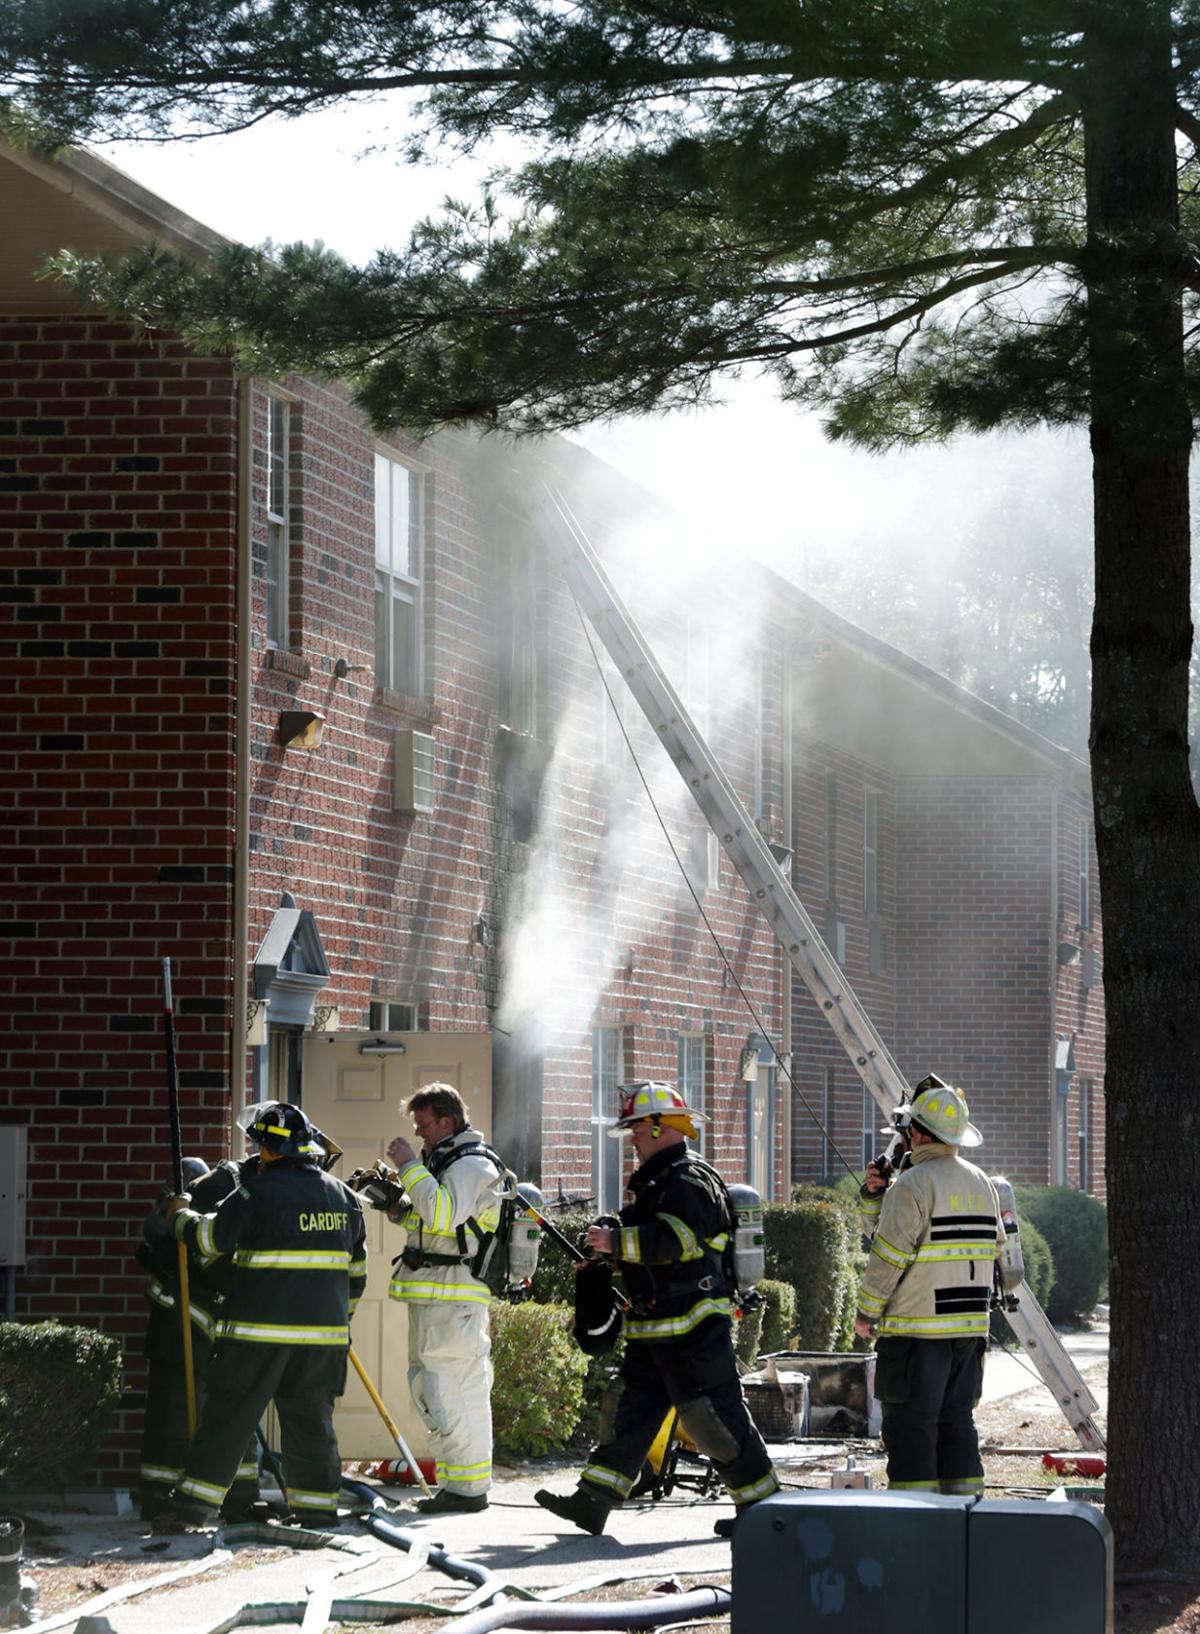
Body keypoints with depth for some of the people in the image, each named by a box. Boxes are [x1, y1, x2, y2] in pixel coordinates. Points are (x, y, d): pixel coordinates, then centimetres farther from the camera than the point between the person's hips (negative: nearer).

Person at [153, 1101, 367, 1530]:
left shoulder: (260, 1192, -10)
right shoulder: (343, 1197, 10)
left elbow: (209, 1238, -3)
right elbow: (356, 1269, 17)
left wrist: (181, 1216, 17)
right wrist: (339, 1316, 28)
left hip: (260, 1332, -5)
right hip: (324, 1335, 5)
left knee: (228, 1415, -1)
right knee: (311, 1421, 13)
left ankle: (194, 1505, -2)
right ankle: (318, 1507, 15)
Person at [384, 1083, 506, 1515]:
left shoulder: (472, 1164, -11)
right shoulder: (445, 1161, 21)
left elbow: (443, 1215, -27)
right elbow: (424, 1220, 30)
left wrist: (410, 1167, -20)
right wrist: (396, 1207, 12)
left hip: (454, 1297, -11)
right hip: (430, 1299, 11)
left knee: (451, 1391, -11)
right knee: (429, 1391, 13)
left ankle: (468, 1486, -9)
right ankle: (453, 1482, 18)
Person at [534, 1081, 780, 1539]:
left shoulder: (689, 1181, -13)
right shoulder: (656, 1181, 20)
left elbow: (674, 1240, -27)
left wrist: (615, 1241, -23)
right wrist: (608, 1248, 16)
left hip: (694, 1327, -10)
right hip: (655, 1328, 10)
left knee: (714, 1416, -6)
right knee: (628, 1408, 7)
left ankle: (760, 1504, 3)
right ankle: (593, 1501, 6)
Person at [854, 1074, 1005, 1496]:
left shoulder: (912, 1185, -12)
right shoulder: (980, 1183, 13)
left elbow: (888, 1254, -15)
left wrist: (866, 1312, -2)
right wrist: (876, 1196, 14)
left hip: (918, 1330, -7)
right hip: (971, 1326, 7)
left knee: (910, 1425, -4)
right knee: (956, 1421, 12)